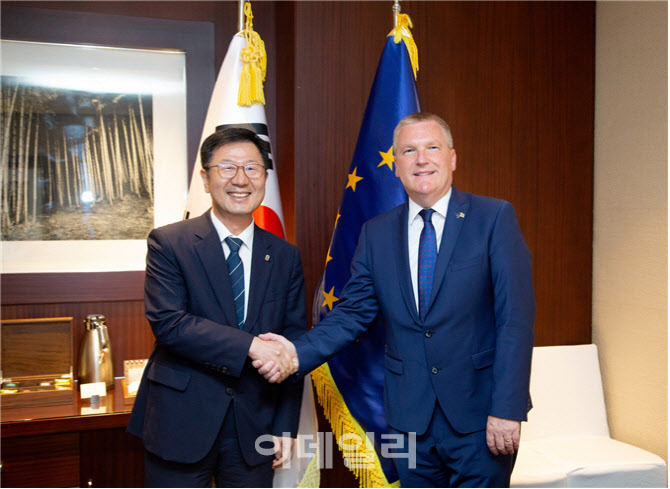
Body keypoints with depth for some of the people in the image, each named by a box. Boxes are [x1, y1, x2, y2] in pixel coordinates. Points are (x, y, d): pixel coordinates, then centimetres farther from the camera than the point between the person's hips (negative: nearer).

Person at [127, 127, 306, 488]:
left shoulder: (285, 257, 6)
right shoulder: (169, 243, -4)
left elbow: (293, 345, 6)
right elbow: (167, 322, -16)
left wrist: (286, 427, 2)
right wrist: (250, 345, -22)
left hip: (255, 426, 3)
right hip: (181, 423, -2)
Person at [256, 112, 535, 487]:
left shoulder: (495, 217, -5)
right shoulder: (376, 234, 6)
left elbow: (516, 318, -9)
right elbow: (353, 313, 5)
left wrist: (507, 410, -14)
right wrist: (299, 352, -11)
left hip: (479, 415, -3)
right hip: (410, 417, 3)